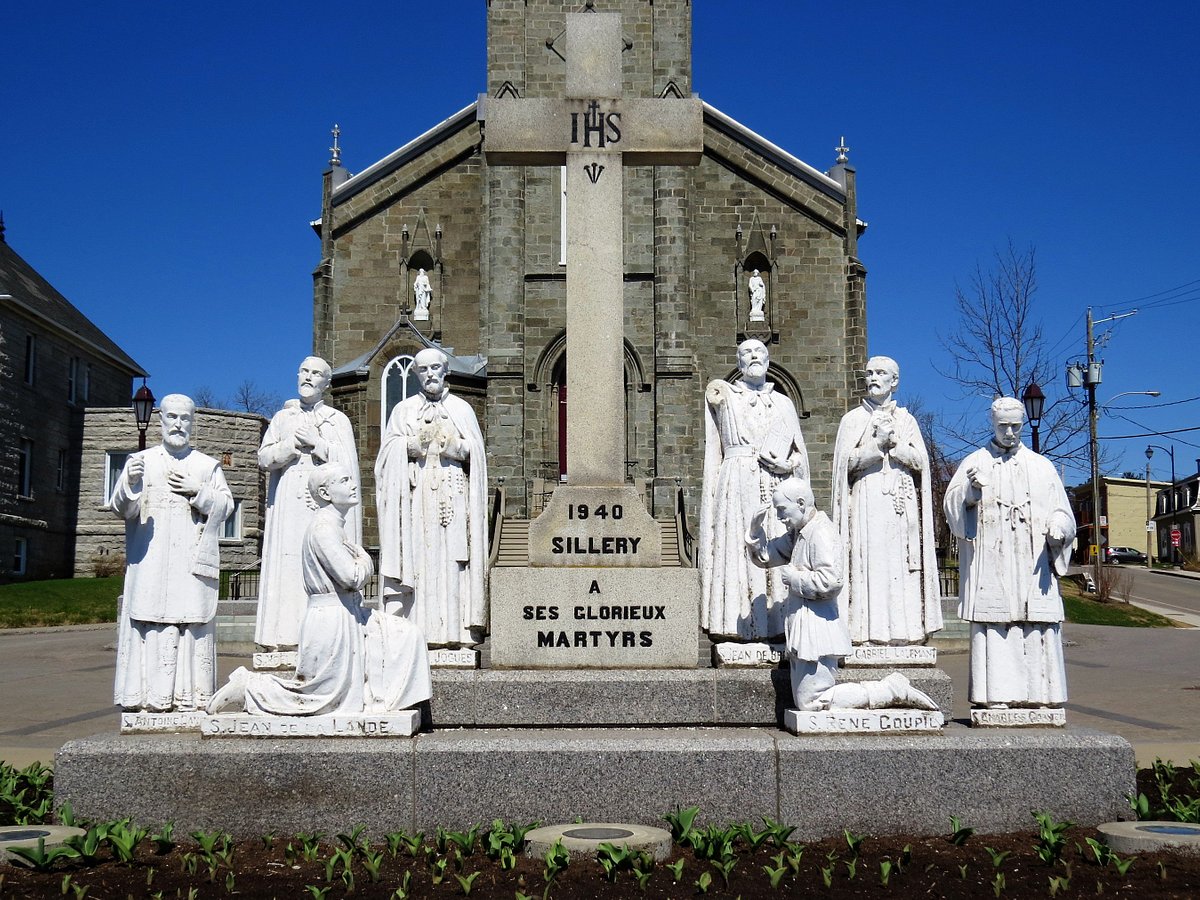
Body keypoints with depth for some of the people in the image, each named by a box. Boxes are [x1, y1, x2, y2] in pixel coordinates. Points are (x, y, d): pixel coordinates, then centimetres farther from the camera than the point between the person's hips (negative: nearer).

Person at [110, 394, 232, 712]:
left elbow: (226, 506, 9)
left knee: (192, 622, -5)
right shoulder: (141, 461, 12)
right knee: (151, 624, -7)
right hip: (150, 562, 0)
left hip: (192, 562, 0)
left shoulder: (208, 466, 15)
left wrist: (198, 491, -6)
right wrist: (130, 483, -17)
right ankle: (151, 694, -5)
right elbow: (122, 508, 4)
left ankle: (190, 693, -2)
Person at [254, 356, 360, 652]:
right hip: (288, 507, 2)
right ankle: (285, 635, -6)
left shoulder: (338, 420, 12)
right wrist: (293, 444, -6)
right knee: (287, 568, -5)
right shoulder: (282, 418, 18)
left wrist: (317, 443, -9)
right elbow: (264, 458, 9)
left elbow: (348, 462, 1)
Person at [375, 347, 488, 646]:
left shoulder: (462, 409, 17)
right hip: (416, 495, 0)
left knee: (452, 559, -7)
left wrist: (456, 447, -9)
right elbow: (389, 450, 6)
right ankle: (419, 630, -10)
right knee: (417, 559, -9)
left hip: (453, 495, 0)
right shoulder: (403, 409, 16)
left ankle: (457, 630, -9)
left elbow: (476, 451, 10)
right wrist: (413, 445, -11)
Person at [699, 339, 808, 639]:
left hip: (776, 488, 2)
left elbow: (800, 455, 15)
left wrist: (786, 465, -1)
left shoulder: (783, 403, 19)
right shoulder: (724, 394, 16)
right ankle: (740, 623, -12)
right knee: (738, 550, -11)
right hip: (736, 485, -2)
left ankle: (776, 622, -4)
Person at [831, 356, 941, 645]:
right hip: (867, 502, -2)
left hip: (901, 506, 2)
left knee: (901, 566, -3)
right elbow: (847, 461, -1)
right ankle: (867, 630, -11)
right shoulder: (853, 419, 10)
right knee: (868, 564, -10)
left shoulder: (906, 420, 16)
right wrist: (879, 443, -11)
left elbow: (920, 461, 6)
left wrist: (894, 441, -7)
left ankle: (902, 630, -2)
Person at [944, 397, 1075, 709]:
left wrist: (1057, 529, -9)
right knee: (993, 628, -8)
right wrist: (971, 489, -21)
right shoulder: (974, 463, 12)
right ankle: (996, 695, -6)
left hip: (1033, 565, 2)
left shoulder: (1041, 466, 17)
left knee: (1037, 628, -5)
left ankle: (1037, 695, -1)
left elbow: (1060, 511, 14)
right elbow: (952, 506, 0)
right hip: (990, 564, -1)